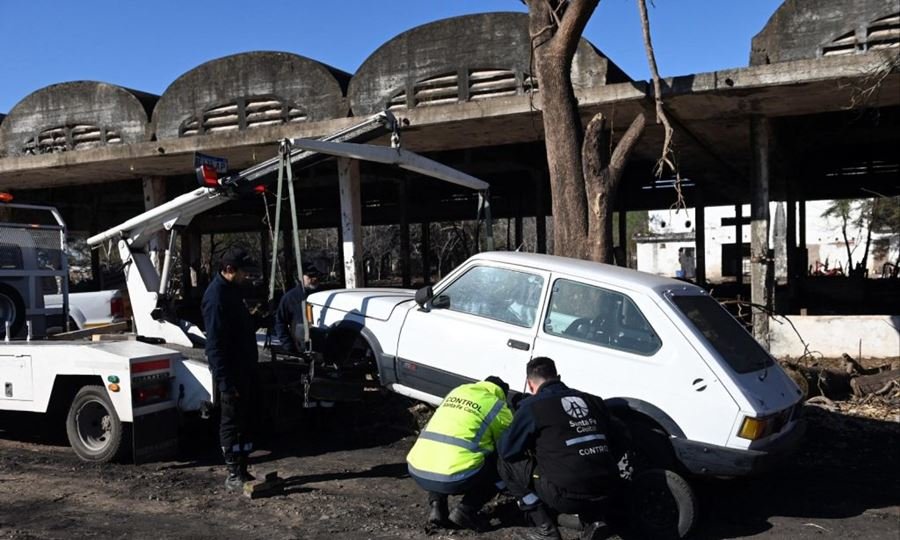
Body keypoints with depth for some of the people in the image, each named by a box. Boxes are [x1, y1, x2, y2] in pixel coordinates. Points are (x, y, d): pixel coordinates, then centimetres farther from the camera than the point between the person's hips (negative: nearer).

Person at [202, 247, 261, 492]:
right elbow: (215, 344, -22)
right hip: (231, 373, -9)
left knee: (246, 420, 13)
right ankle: (233, 476, 9)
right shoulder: (216, 296, -19)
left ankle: (243, 471, 22)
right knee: (232, 422, 0)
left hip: (245, 368, 9)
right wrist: (225, 381, -23)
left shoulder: (233, 289, 11)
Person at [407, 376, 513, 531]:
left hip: (417, 471, 6)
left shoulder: (457, 391, 23)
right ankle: (465, 511, 4)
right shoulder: (498, 407, 8)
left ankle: (436, 505, 17)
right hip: (453, 478, -5)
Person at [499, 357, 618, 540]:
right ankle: (591, 522, 18)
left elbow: (507, 451, 4)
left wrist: (533, 450, 27)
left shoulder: (532, 405, -2)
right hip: (603, 491, 6)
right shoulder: (593, 401, 12)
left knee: (507, 463, 13)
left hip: (566, 495, -5)